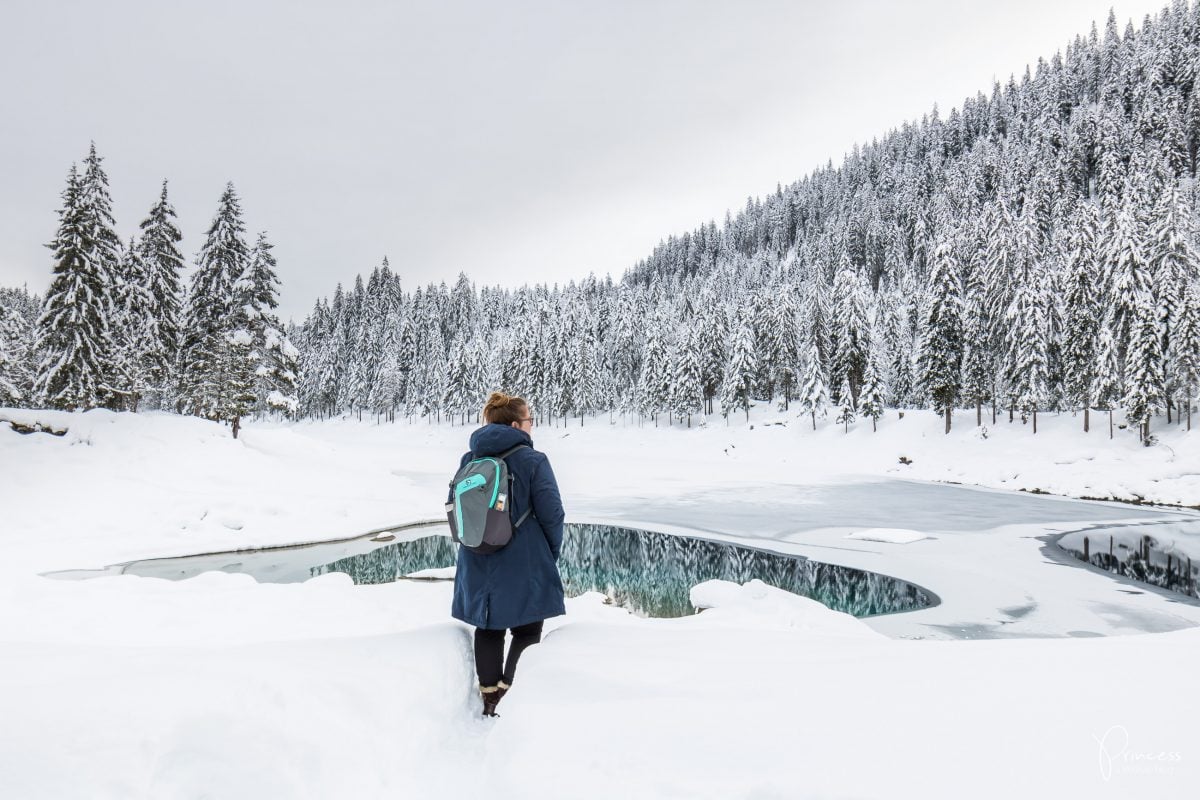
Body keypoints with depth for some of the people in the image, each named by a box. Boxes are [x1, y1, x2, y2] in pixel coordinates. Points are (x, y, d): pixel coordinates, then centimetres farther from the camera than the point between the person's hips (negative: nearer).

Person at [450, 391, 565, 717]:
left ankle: (490, 699, 25)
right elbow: (551, 512, -13)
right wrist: (552, 553, 3)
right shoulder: (531, 460, -14)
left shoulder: (469, 460, 2)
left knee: (488, 629, 17)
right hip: (522, 565, -5)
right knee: (526, 631, 10)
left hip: (478, 564, 5)